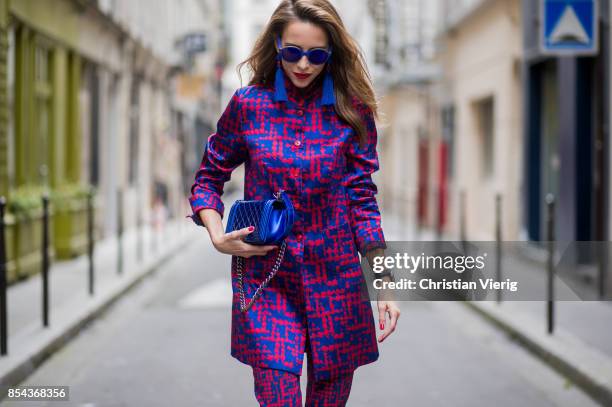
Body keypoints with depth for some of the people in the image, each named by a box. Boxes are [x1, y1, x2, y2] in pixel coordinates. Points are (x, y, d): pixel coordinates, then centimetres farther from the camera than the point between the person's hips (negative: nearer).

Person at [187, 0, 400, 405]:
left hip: (334, 278, 1)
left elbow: (363, 201, 1)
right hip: (265, 277, -1)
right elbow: (209, 179, 9)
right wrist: (218, 236, -9)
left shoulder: (352, 110, -1)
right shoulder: (248, 105, -2)